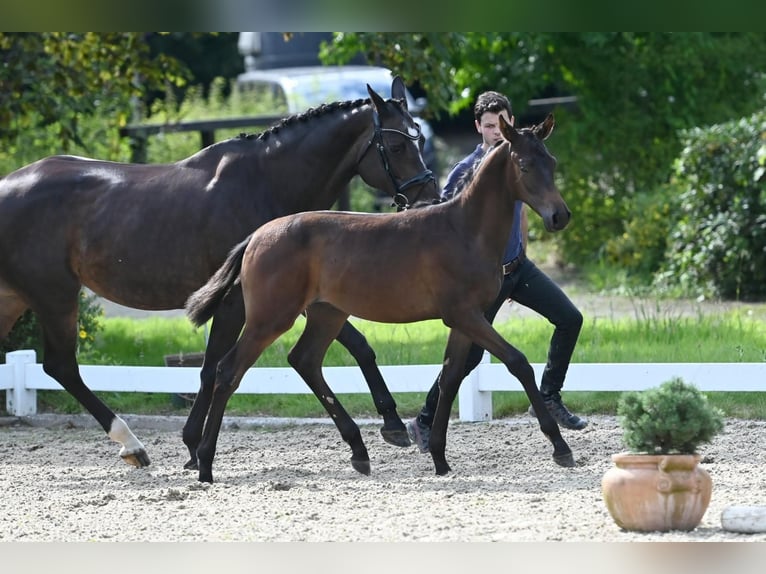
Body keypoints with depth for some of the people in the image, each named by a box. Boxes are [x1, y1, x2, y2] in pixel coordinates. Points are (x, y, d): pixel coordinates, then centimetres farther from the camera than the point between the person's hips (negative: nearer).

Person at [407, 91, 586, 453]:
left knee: (569, 318, -1)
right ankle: (424, 423, 10)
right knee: (469, 354, -4)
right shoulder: (467, 171, -17)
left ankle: (548, 399, 10)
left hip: (518, 267, 7)